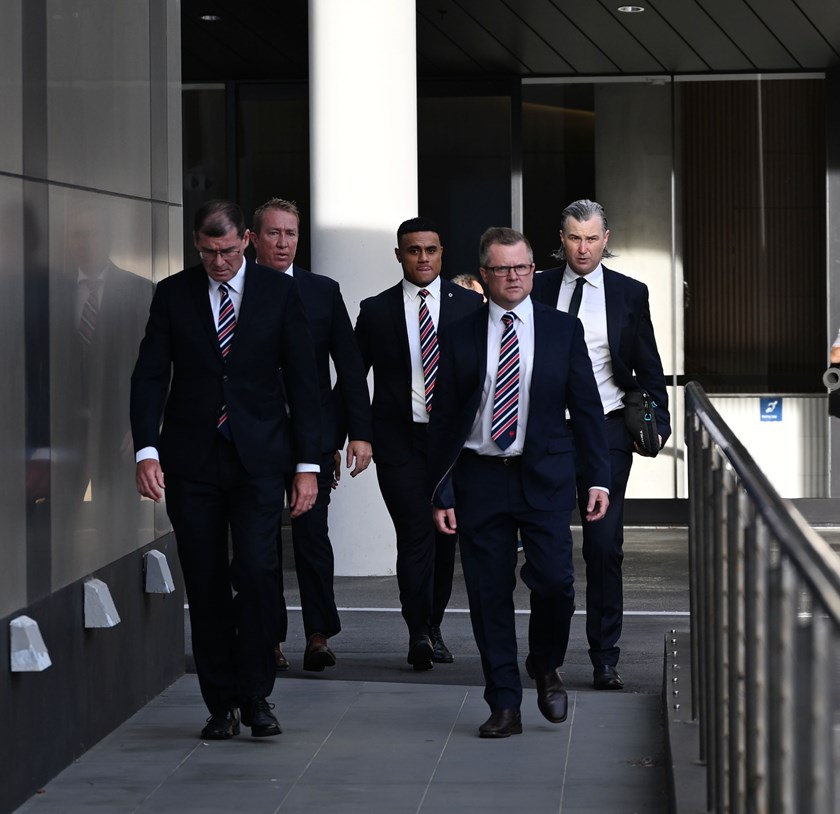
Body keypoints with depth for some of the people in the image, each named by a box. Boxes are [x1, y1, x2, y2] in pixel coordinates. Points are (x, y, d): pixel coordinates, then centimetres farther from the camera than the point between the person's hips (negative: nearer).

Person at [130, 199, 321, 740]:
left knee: (258, 572, -13)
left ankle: (257, 696, 0)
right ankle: (222, 704, 11)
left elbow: (302, 379, 3)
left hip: (258, 457, -1)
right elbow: (150, 375, 2)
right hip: (192, 461, 1)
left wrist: (308, 464, -2)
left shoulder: (279, 292, 3)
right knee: (205, 584, 2)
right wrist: (147, 450, -12)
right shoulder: (173, 294, 5)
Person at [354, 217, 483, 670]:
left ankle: (432, 627, 24)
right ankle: (418, 633, -9)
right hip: (399, 440, -2)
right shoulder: (376, 310, 4)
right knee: (415, 535, -12)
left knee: (445, 535, 10)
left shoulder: (469, 305, 5)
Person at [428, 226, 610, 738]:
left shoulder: (564, 330, 5)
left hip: (544, 477, -1)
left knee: (554, 580, -12)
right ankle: (505, 705, 10)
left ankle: (546, 668, 17)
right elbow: (444, 420, 7)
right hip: (480, 479, 1)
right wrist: (442, 492, 2)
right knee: (489, 593, 1)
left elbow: (586, 407, 6)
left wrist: (599, 477, -1)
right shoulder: (462, 338, 5)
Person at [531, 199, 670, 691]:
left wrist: (657, 424, -1)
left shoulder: (630, 293, 6)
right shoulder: (538, 290, 5)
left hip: (607, 432, 0)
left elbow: (648, 368, 9)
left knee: (605, 548, -1)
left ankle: (605, 660, 6)